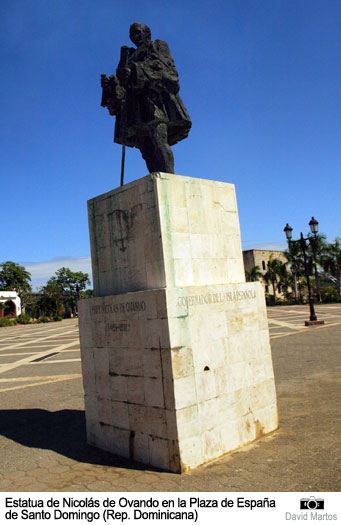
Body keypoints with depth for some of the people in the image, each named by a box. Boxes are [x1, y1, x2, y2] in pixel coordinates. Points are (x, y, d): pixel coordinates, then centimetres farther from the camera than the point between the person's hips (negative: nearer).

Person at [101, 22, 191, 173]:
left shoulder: (159, 46, 22)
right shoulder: (132, 56, 37)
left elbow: (161, 65, -1)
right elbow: (124, 82, 25)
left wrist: (135, 70, -13)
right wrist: (110, 84, 3)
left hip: (154, 95, -5)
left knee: (158, 139, -27)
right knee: (147, 149, -13)